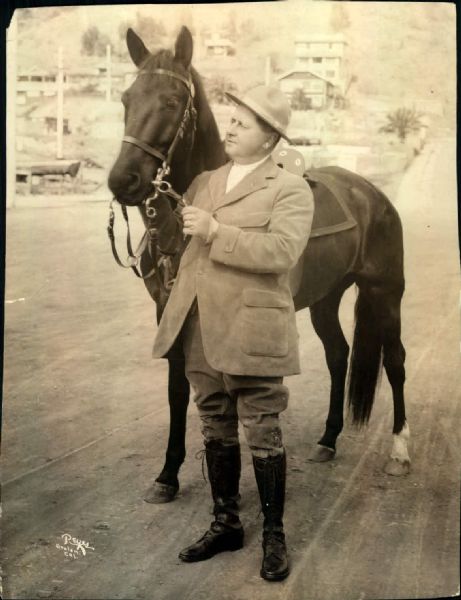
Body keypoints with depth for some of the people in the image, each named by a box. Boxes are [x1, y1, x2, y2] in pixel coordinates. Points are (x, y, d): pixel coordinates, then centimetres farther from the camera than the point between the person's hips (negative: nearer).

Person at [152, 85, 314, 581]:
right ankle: (225, 524, 30)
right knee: (216, 431, 16)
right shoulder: (202, 183, 14)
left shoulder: (290, 190, -5)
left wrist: (216, 232, -23)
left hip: (250, 331, -6)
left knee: (262, 434, 3)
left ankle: (274, 535, 19)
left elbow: (282, 251, -21)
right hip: (200, 331, 6)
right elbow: (184, 239, 28)